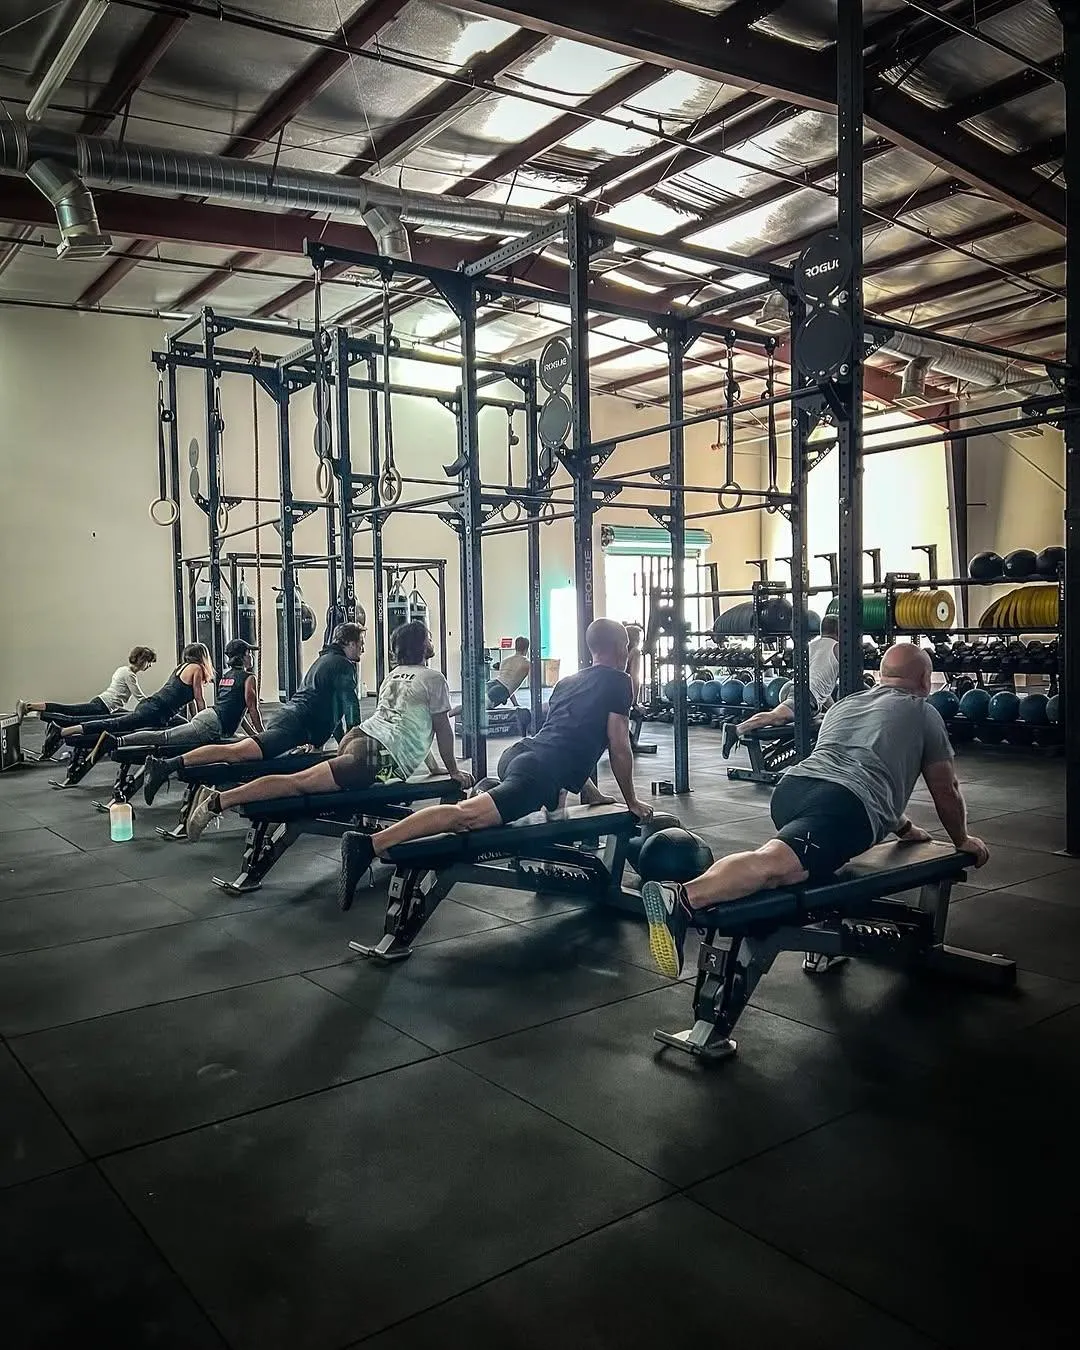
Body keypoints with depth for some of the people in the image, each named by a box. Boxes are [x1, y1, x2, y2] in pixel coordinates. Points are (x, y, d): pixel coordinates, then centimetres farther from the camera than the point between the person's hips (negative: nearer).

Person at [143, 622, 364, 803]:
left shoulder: (327, 659, 30)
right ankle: (167, 765, -33)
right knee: (236, 751, -21)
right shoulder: (343, 665, -1)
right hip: (298, 724, -10)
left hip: (290, 716, 10)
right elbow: (350, 705, -8)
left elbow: (335, 705, 37)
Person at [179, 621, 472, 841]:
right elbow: (442, 728, 6)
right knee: (299, 782, -14)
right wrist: (453, 770, 16)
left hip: (366, 737, 8)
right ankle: (219, 801, -21)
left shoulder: (393, 675, 26)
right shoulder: (435, 679, 2)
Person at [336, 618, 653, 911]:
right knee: (466, 815, -21)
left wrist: (593, 794, 44)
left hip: (523, 753, 8)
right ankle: (369, 845, -33)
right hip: (542, 771, -8)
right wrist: (631, 801, 16)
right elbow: (619, 747, 3)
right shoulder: (618, 681, 7)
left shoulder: (569, 681, 31)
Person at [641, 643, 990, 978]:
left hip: (792, 787, 7)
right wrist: (962, 840, 44)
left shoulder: (844, 704, 38)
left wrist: (904, 828, 59)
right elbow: (946, 790, 26)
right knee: (775, 863, -26)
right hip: (844, 803, -7)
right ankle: (682, 899, -49)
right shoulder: (923, 713, 21)